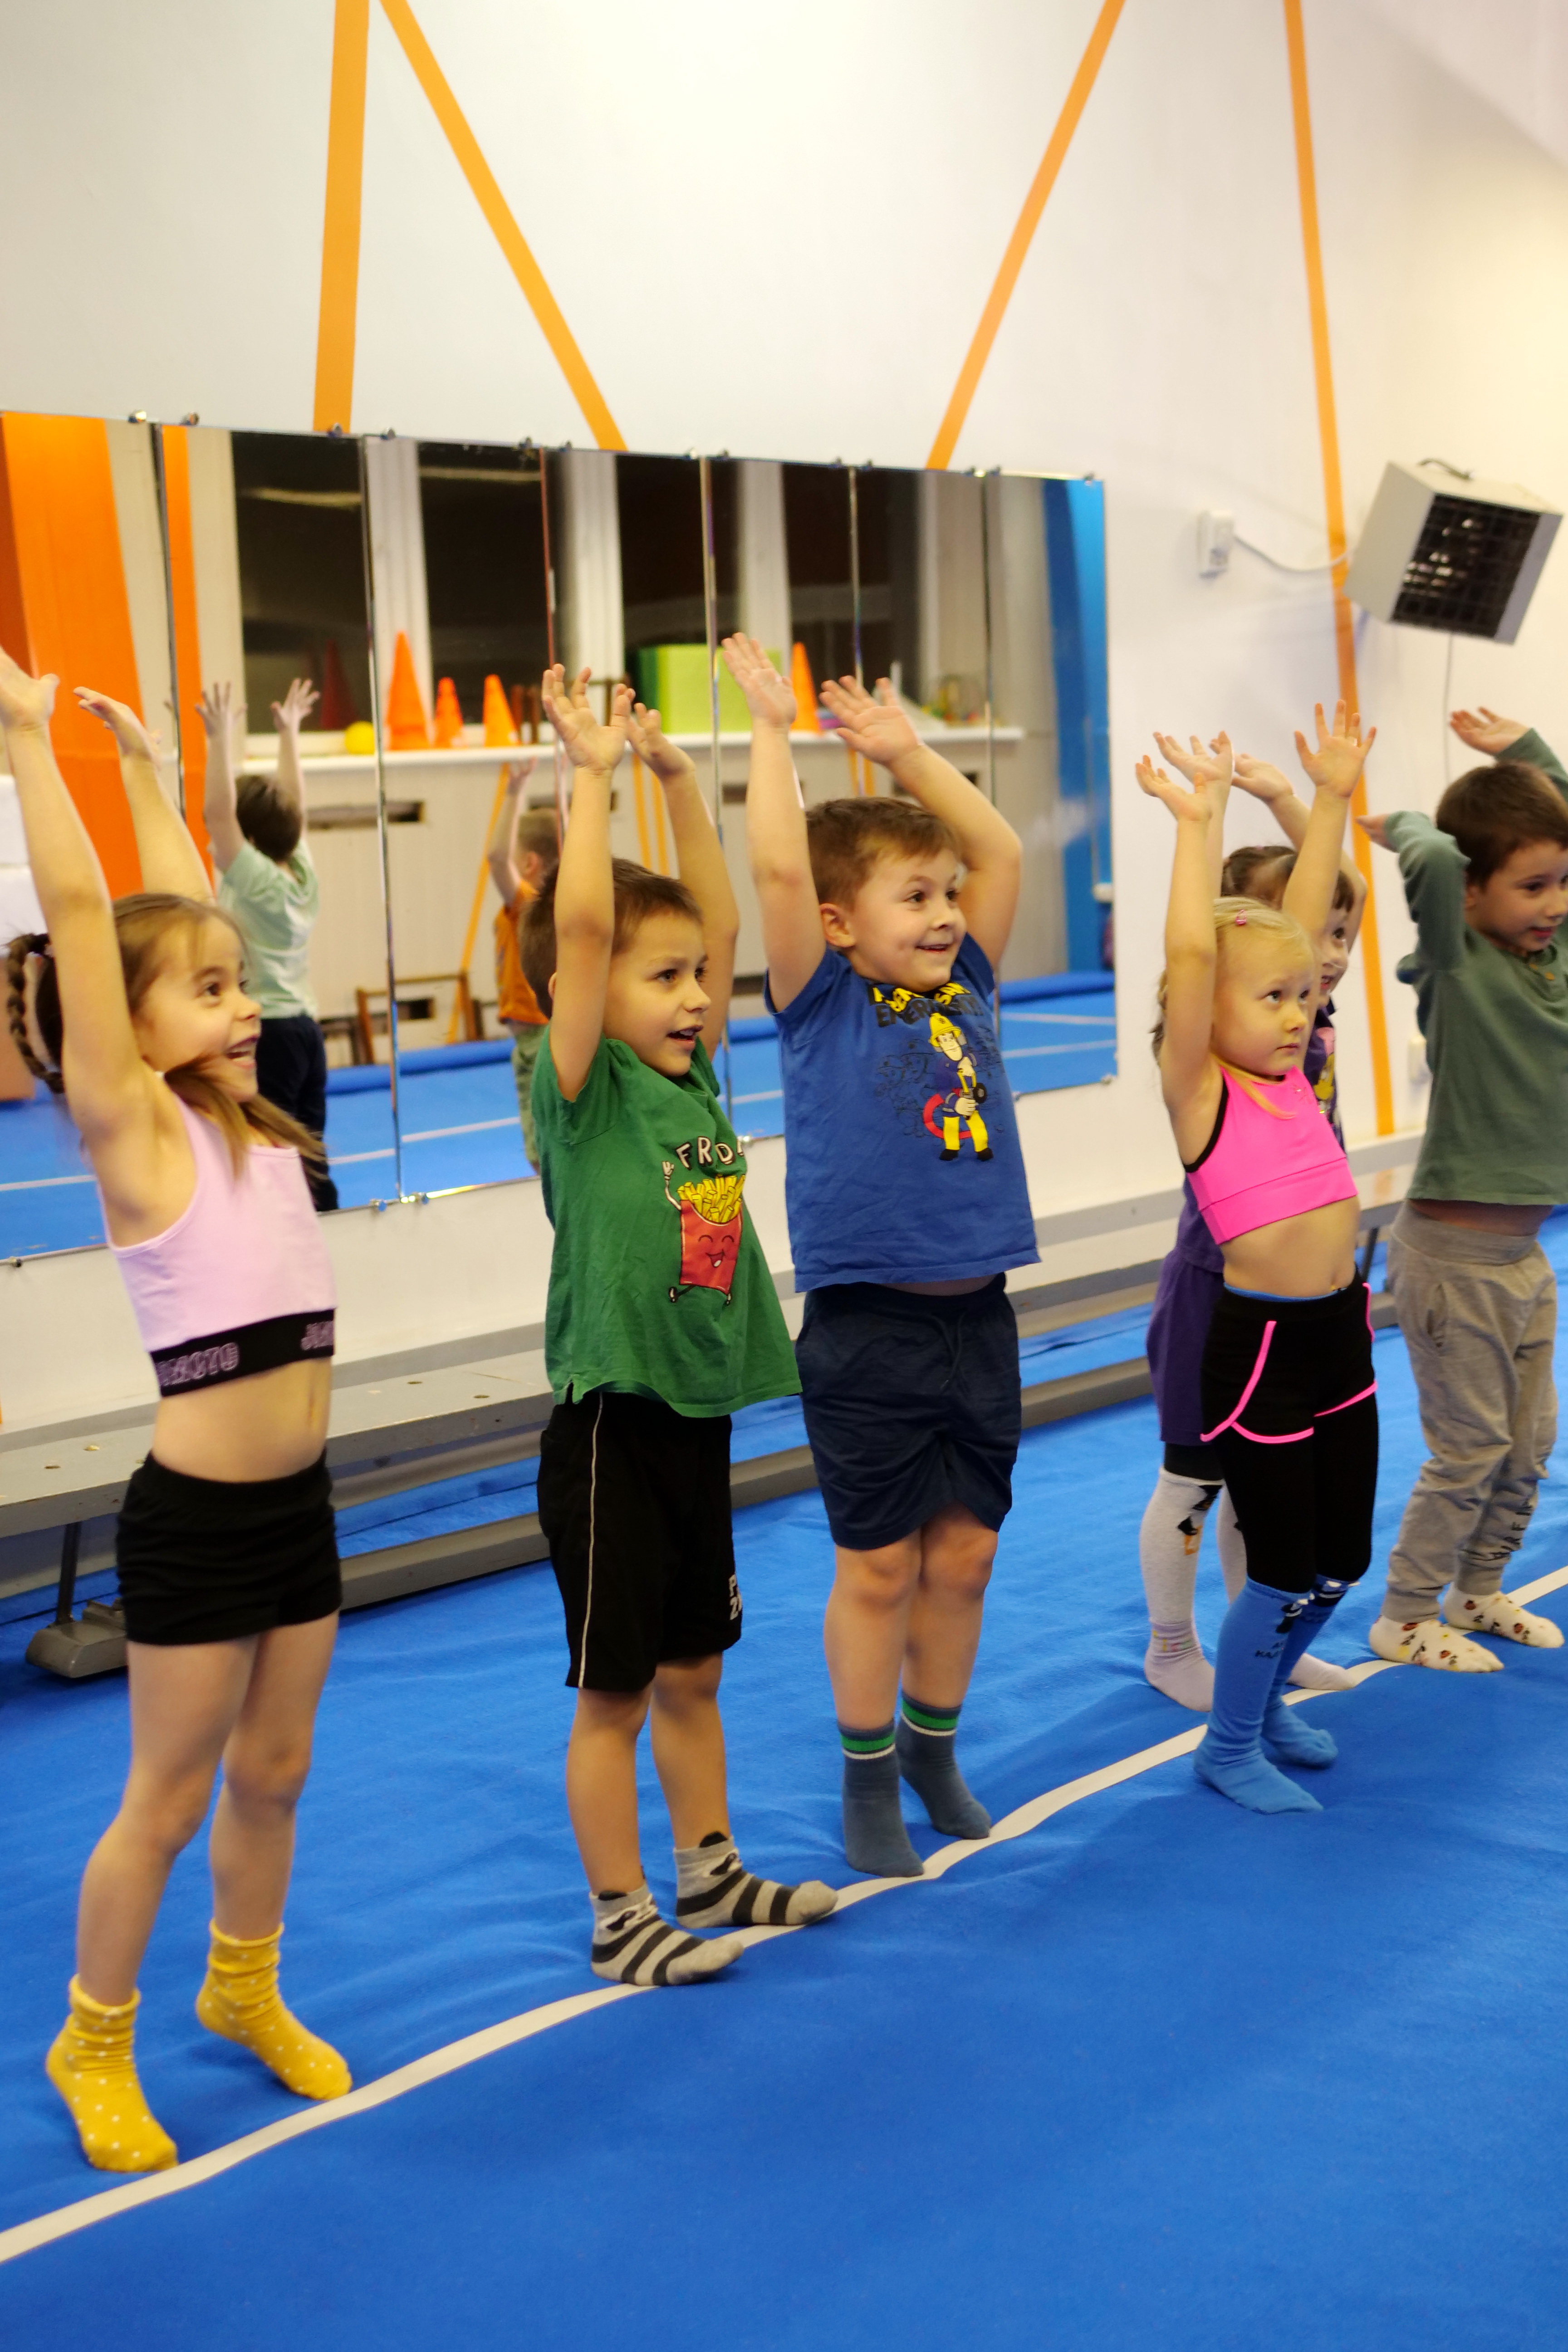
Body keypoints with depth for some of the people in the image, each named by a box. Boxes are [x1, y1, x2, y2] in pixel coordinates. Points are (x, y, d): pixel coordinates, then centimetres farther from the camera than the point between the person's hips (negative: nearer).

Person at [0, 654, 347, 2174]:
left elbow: (182, 915, 12)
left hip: (295, 1503, 6)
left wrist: (143, 763, 21)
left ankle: (243, 1989, 40)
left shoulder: (246, 1120, 6)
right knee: (167, 1797, 7)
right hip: (194, 1519, -6)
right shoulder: (134, 1130, -12)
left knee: (273, 1772, 19)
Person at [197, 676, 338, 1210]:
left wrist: (220, 738, -20)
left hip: (264, 1036, -8)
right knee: (309, 1160, 12)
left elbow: (216, 812, -21)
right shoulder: (303, 874, 6)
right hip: (304, 1030, 8)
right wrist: (288, 733, 24)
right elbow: (292, 805, 18)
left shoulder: (255, 882, -13)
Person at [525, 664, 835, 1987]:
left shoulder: (693, 1079, 7)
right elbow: (581, 923, -24)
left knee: (692, 1670, 20)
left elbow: (721, 916, 9)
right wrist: (595, 772, -19)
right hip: (610, 1423, -7)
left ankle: (711, 1873, 34)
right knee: (615, 1688, 5)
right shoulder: (579, 1091, -12)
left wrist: (677, 777, 6)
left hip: (698, 1415, 7)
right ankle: (621, 1919, 17)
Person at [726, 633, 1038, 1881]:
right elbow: (778, 867, -19)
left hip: (977, 1319, 5)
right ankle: (869, 1779, 22)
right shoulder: (824, 1006, -7)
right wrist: (772, 730, -12)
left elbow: (1002, 849, 9)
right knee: (878, 1565, 6)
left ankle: (933, 1749, 32)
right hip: (868, 1329, -5)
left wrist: (905, 748, 7)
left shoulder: (963, 990, 7)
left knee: (963, 1552, 14)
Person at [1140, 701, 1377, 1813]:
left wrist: (1334, 796, 5)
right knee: (1285, 1571, 2)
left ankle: (1268, 1700, 39)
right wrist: (1197, 825, -23)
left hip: (1340, 1336, 7)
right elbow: (1192, 955, -26)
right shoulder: (1198, 1086, -12)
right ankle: (1229, 1746, 22)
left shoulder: (1291, 1067, 6)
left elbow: (1301, 920, 7)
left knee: (1342, 1559, 16)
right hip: (1259, 1345, -7)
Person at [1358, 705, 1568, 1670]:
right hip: (1455, 1251, -7)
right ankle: (1406, 1619, 16)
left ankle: (1478, 1591, 33)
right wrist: (1399, 825, -15)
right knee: (1469, 1451, 2)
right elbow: (1433, 861, -34)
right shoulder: (1455, 964, -15)